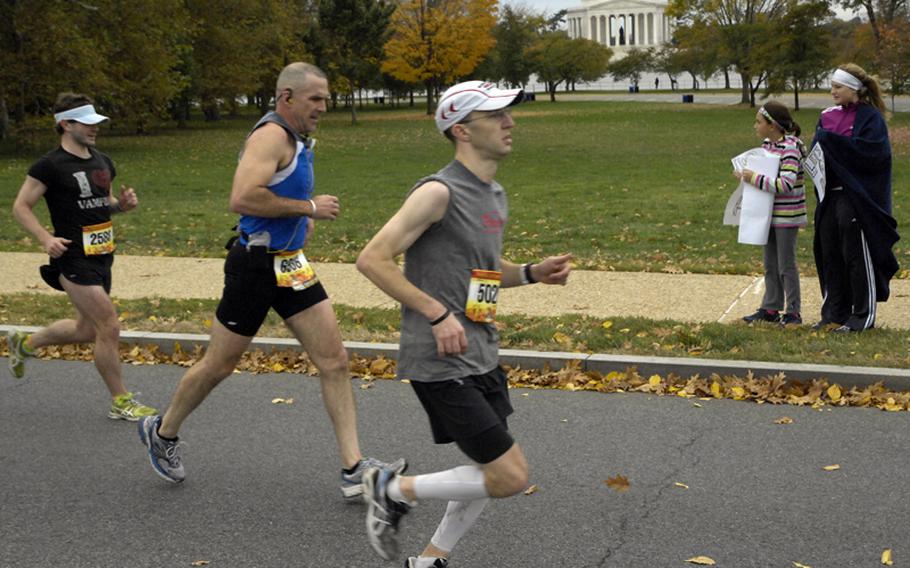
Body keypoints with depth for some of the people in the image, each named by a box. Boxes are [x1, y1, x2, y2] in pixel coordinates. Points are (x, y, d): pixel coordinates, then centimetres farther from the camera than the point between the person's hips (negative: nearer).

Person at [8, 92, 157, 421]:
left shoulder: (102, 162, 12)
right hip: (74, 259, -8)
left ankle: (24, 343, 44)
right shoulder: (50, 165, -10)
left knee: (86, 330, 19)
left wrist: (122, 203, 2)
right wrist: (46, 238, -21)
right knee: (109, 327, -9)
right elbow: (21, 207, -7)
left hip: (102, 257, 8)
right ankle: (120, 402, 5)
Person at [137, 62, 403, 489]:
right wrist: (309, 207, -22)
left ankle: (354, 469, 2)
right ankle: (162, 433, 31)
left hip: (290, 267, 9)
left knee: (335, 361, 0)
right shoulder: (271, 136, -17)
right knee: (218, 366, 7)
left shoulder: (299, 141, 14)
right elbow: (242, 199, -31)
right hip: (255, 266, -9)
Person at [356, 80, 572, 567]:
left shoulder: (495, 197, 12)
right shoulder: (439, 192, -15)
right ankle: (393, 490, 10)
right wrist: (438, 313, -21)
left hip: (482, 358, 9)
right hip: (441, 363, -9)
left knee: (491, 469, 15)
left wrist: (532, 273, 8)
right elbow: (372, 259, -18)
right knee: (511, 477, -8)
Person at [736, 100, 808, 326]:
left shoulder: (790, 148, -20)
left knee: (786, 265, 0)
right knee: (770, 265, 15)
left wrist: (755, 178, -26)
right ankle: (770, 308, 25)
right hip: (769, 214, 8)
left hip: (787, 216, -8)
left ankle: (792, 312, 10)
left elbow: (786, 184, -28)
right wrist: (746, 175, 1)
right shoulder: (767, 144, 6)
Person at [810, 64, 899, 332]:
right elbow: (816, 149, 13)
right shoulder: (828, 116, 12)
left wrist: (830, 140, -19)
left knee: (857, 255, -1)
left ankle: (864, 315, 8)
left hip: (857, 197, -6)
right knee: (830, 254, 9)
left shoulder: (871, 117, -7)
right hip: (830, 196, 7)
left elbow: (871, 151, -20)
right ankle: (835, 312, 18)